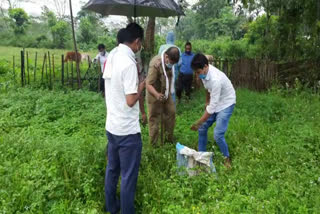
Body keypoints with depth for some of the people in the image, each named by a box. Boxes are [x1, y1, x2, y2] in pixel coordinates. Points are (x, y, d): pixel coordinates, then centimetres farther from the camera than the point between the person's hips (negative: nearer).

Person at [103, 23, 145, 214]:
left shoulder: (111, 56, 4)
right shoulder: (129, 63, -22)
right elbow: (131, 101, -23)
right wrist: (141, 87, -7)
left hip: (111, 125, 9)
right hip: (128, 130, -9)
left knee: (112, 169, 22)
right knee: (129, 176, 7)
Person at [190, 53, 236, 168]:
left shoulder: (215, 79, -37)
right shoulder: (205, 72, -13)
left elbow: (212, 106, -34)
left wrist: (198, 123, -30)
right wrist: (207, 101, 13)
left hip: (226, 104, -8)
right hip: (214, 102, 8)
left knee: (218, 135, -14)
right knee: (202, 128, 7)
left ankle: (227, 158, 11)